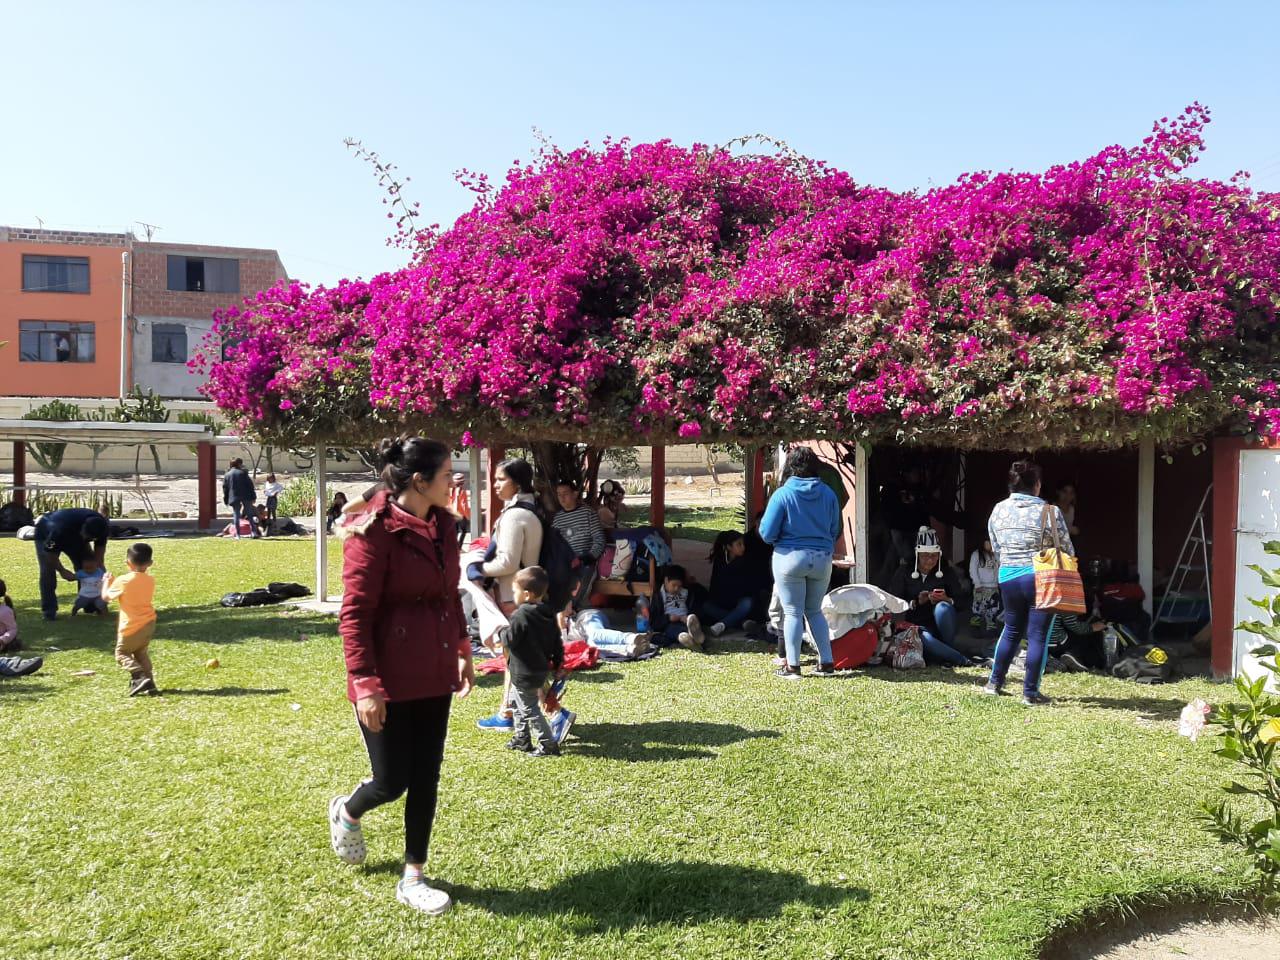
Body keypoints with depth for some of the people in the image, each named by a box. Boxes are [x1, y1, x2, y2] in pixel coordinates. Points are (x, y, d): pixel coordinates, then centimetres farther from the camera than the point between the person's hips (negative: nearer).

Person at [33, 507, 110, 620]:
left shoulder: (103, 527, -32)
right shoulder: (62, 527, -46)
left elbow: (100, 545, -13)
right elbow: (50, 552, -31)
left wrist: (98, 565, -22)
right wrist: (62, 571, -26)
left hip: (75, 536, 5)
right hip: (46, 535, -4)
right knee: (48, 571, -18)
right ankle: (49, 610, -8)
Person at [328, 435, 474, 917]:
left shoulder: (442, 526, 6)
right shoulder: (374, 531, -16)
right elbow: (354, 613, -17)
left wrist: (461, 650, 16)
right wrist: (364, 683, -20)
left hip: (434, 677, 7)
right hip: (389, 680, -7)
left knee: (425, 779, 11)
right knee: (391, 782, 6)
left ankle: (412, 878, 27)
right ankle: (346, 813, 40)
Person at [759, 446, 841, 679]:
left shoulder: (782, 494, -11)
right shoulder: (828, 493, 0)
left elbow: (767, 533, -10)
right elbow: (835, 531, 8)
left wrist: (784, 536, 12)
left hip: (790, 557, -4)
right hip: (822, 559, 4)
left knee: (793, 612, 5)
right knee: (815, 611, 18)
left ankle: (792, 666, 8)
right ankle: (827, 662, 17)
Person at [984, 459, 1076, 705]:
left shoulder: (998, 510, 3)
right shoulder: (1049, 511, -8)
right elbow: (1067, 548, -1)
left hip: (1007, 577, 4)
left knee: (1011, 629, 20)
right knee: (1038, 635, 4)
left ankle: (994, 683, 24)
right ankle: (1030, 693, 7)